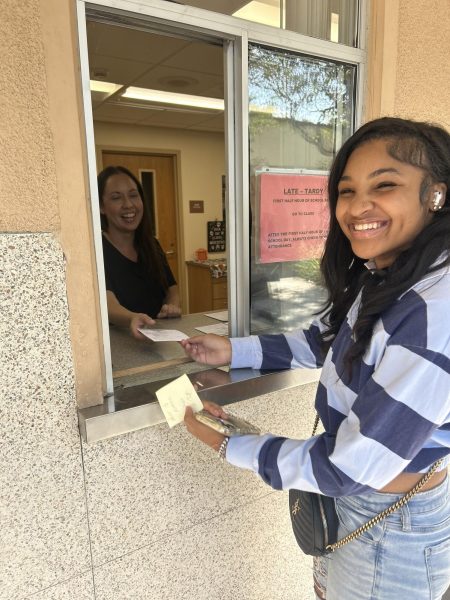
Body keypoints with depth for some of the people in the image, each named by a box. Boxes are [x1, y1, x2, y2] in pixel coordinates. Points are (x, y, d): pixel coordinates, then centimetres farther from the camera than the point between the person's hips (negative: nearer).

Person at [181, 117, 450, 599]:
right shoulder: (378, 277, -5)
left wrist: (227, 445, -18)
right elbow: (324, 341, 10)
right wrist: (233, 351, 1)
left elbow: (349, 469, -30)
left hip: (393, 533, -7)